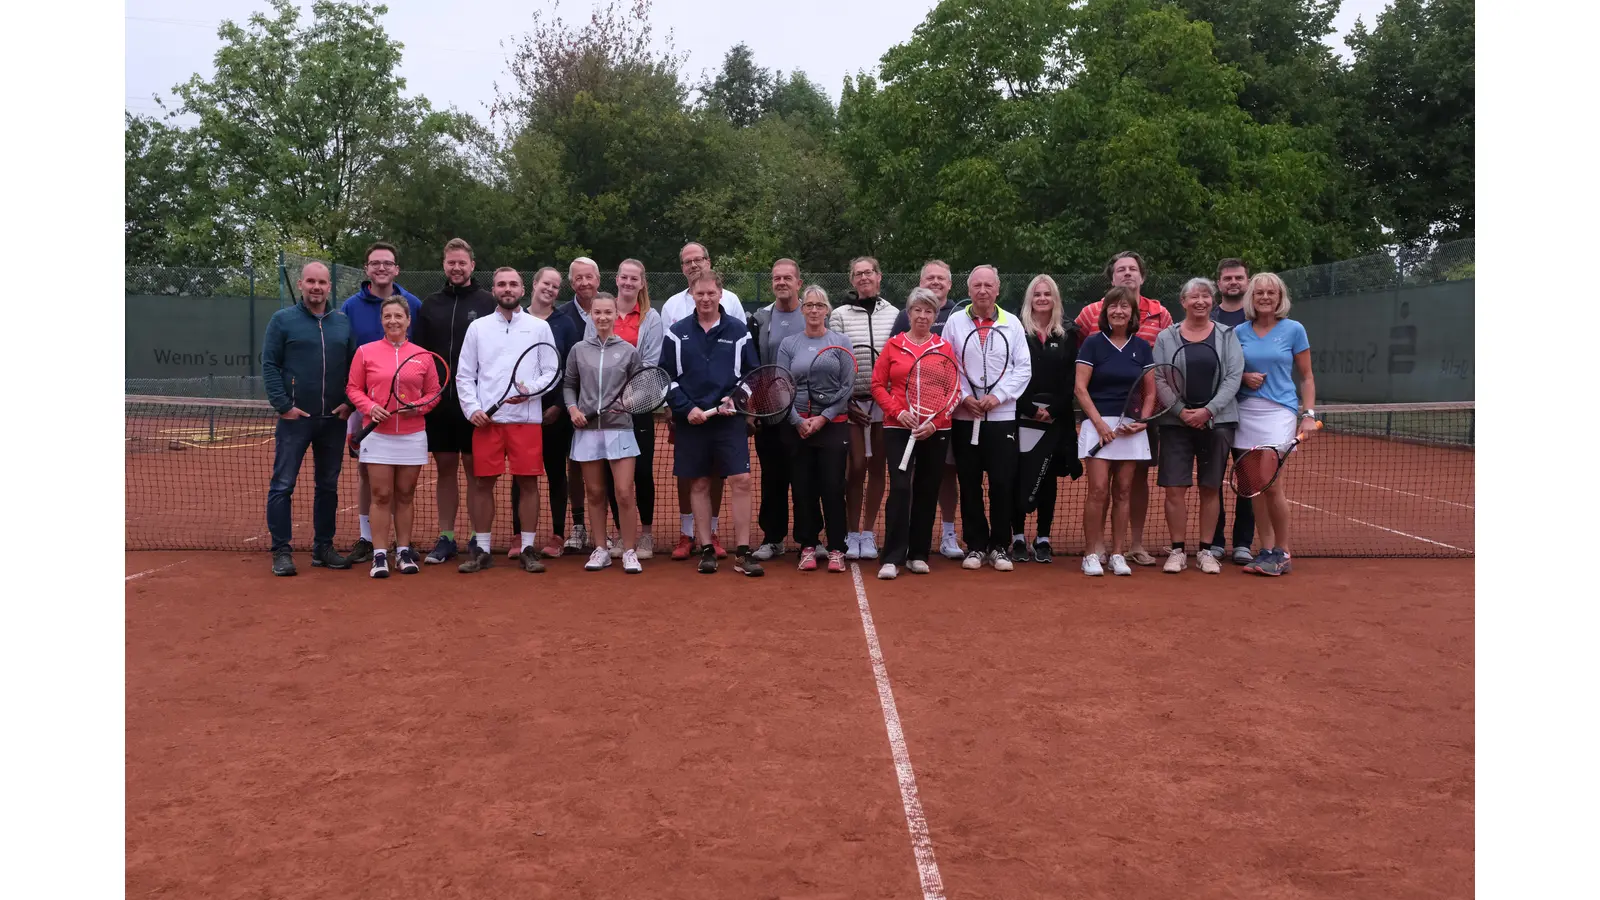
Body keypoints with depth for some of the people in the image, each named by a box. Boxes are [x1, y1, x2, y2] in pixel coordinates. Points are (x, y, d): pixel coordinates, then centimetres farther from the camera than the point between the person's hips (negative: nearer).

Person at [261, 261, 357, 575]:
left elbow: (354, 367, 11)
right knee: (282, 486, -2)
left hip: (334, 419, 4)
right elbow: (269, 366, -4)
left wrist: (349, 402, -2)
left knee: (328, 486, 11)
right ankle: (281, 551, 5)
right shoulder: (282, 320, 0)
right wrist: (283, 405, -12)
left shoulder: (343, 322, 10)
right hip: (295, 418, -4)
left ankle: (323, 547, 20)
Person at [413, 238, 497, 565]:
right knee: (445, 468, 9)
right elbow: (416, 352, 10)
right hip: (438, 402, 3)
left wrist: (492, 394, -9)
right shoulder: (429, 305, 10)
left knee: (475, 468, 3)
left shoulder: (487, 303, 0)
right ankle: (445, 538, 16)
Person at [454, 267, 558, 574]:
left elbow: (552, 372, 4)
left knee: (528, 482, 0)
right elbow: (464, 375, 9)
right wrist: (472, 408, -4)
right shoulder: (478, 327, 10)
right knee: (483, 482, 2)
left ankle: (529, 548, 9)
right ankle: (481, 550, 11)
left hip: (527, 418, -1)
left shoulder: (539, 327, 7)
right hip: (486, 419, 1)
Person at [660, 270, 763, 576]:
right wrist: (687, 408, -8)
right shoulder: (677, 333, 4)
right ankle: (707, 550, 14)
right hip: (691, 421, 1)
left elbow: (753, 373, 7)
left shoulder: (738, 331, 4)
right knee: (699, 485, 6)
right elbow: (666, 378, 4)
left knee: (741, 481, -8)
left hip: (729, 420, -1)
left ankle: (743, 553, -2)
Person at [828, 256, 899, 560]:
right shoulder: (840, 315, 2)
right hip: (852, 402, -2)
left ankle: (868, 534, 14)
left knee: (877, 467, 5)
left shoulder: (894, 314, 7)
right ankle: (853, 534, 8)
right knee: (856, 467, -2)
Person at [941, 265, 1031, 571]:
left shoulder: (1012, 324, 5)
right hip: (964, 417, 0)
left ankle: (1000, 546, 12)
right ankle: (975, 545, 15)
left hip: (1002, 416, 0)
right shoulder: (954, 322, 5)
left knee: (1003, 483, -1)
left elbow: (1023, 368, 2)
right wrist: (963, 397, -9)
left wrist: (998, 396, -9)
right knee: (970, 484, 5)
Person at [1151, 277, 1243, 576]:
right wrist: (1181, 411, -12)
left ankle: (1205, 551, 14)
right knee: (1174, 489, -3)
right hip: (1175, 423, 0)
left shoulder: (1227, 335, 6)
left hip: (1216, 422, 1)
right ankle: (1177, 551, 7)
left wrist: (1208, 410, -13)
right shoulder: (1166, 337, 5)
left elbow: (1233, 377, -1)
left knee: (1210, 489, 5)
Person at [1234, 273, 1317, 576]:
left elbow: (1306, 377, 4)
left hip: (1279, 411, -4)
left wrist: (1309, 415, -6)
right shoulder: (1240, 332, 9)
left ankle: (1282, 553, 1)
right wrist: (1244, 377, -5)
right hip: (1245, 411, 4)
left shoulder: (1294, 329, 2)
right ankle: (1266, 550, 10)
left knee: (1272, 485, -11)